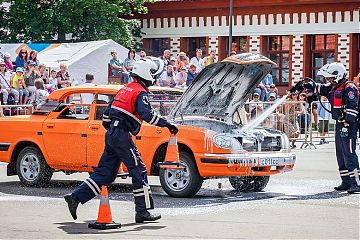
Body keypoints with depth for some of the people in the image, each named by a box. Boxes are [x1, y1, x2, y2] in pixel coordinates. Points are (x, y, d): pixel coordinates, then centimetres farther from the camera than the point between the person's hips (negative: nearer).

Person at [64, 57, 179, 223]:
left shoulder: (125, 89, 20)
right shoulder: (140, 92, -7)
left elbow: (107, 113, 23)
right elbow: (146, 114, -23)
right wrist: (166, 124, -19)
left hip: (111, 134, 9)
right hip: (122, 136, -9)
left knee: (105, 173, 11)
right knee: (139, 172, -2)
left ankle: (75, 198, 6)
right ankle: (143, 211, -1)